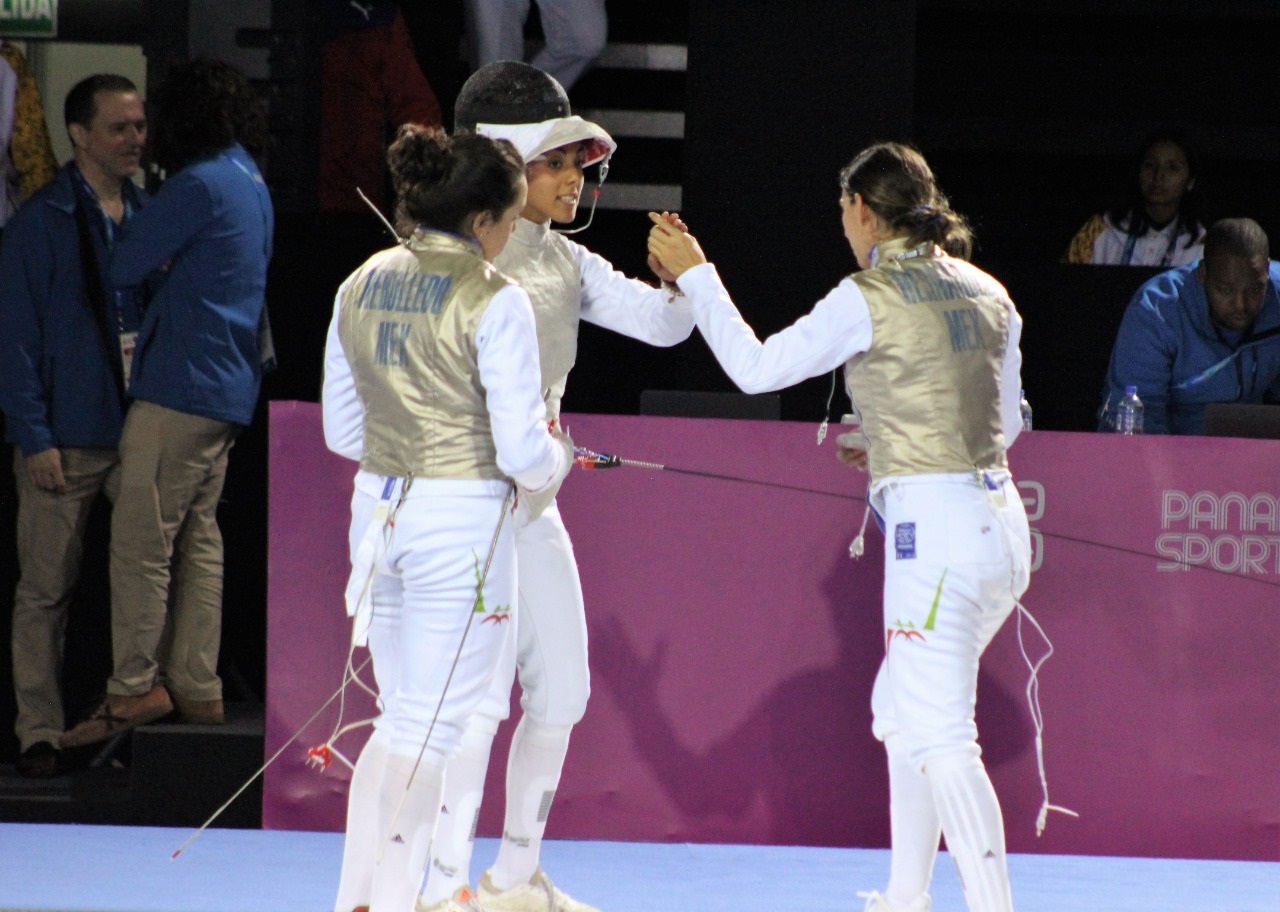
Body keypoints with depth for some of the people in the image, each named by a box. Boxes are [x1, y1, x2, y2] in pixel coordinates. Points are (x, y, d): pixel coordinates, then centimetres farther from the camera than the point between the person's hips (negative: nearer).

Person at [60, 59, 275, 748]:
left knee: (140, 538, -7)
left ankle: (134, 687, -7)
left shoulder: (199, 185, -13)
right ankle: (197, 687, 10)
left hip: (181, 383, -9)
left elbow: (125, 268, -10)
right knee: (199, 538, 10)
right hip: (229, 390, 9)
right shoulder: (253, 185, 16)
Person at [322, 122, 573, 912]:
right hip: (463, 520, -6)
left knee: (404, 720, 19)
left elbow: (342, 429, 12)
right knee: (432, 731, 2)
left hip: (380, 513, 6)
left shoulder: (362, 286, 5)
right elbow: (523, 451, -15)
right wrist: (554, 460, 6)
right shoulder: (495, 301, -14)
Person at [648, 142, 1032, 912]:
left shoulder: (869, 301, -9)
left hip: (936, 529, -8)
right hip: (1000, 518, 8)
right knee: (901, 712, 22)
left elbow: (755, 368, -2)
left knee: (939, 739, -6)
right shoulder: (988, 295, 10)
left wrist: (694, 274, 7)